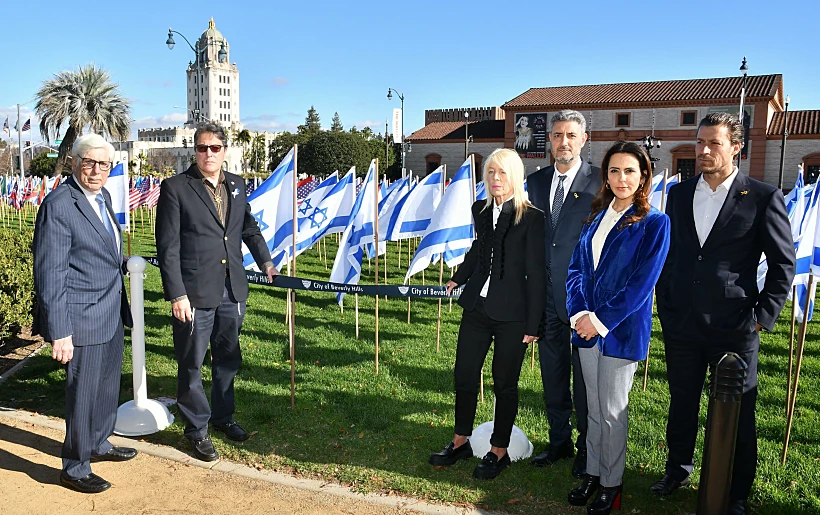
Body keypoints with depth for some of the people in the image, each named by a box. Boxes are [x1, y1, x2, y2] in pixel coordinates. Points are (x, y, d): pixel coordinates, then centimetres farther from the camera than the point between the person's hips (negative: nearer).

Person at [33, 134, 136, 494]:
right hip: (82, 319, -8)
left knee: (108, 386, 21)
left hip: (111, 313, 8)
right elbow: (49, 274, -19)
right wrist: (59, 333, -20)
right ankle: (75, 469, 24)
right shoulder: (59, 206, -18)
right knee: (83, 394, 5)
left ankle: (98, 444, 42)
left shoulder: (103, 196, 8)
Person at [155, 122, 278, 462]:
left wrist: (265, 261, 20)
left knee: (228, 358, 18)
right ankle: (197, 428, 25)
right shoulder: (175, 188, -8)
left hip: (232, 292, 5)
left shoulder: (236, 185, 9)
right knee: (191, 364, 8)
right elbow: (168, 247, -11)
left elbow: (249, 228, 24)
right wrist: (177, 295, -15)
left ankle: (223, 416, 37)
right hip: (195, 294, -5)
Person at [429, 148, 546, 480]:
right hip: (477, 307, 6)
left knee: (504, 384, 9)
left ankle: (499, 451, 26)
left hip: (511, 315, -5)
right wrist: (458, 279, 22)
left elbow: (536, 274, -11)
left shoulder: (531, 218, -11)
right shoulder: (480, 210, 6)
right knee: (464, 376, 12)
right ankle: (460, 442, 31)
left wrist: (533, 324, -12)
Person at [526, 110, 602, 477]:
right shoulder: (536, 181, 9)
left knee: (585, 378, 7)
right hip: (546, 294, 5)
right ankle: (559, 441, 33)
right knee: (552, 375, 16)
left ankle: (587, 448, 24)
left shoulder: (600, 182, -7)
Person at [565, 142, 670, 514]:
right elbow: (576, 267, 5)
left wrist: (600, 320, -16)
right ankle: (593, 473, 31)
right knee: (593, 408, 16)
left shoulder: (654, 223, -8)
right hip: (588, 326, 5)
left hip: (621, 331, -5)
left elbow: (642, 283, -14)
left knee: (612, 412, 6)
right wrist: (578, 313, -10)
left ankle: (612, 484, 23)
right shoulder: (596, 216, 8)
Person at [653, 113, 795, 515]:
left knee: (737, 413, 8)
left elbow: (784, 262, -2)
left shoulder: (763, 197, -5)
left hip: (734, 328, -3)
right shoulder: (678, 194, 7)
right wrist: (666, 308, 8)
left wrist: (763, 315, -7)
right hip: (681, 325, 4)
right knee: (681, 405, 18)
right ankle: (678, 469, 39)